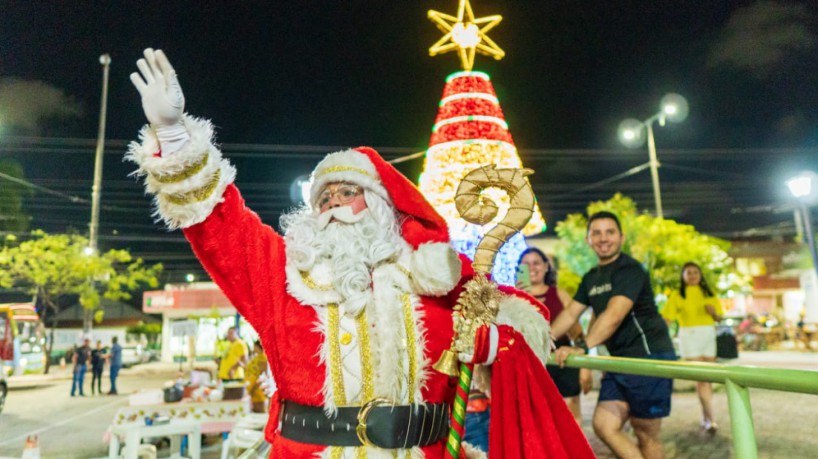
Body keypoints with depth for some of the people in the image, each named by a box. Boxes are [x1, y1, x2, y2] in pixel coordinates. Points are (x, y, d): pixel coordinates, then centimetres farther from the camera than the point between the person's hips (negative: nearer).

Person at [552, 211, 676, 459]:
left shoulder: (629, 269, -13)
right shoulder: (591, 277, 13)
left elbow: (614, 315, -26)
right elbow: (570, 313, 14)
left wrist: (583, 348, -36)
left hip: (650, 357, -8)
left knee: (645, 434, 0)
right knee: (604, 424, -1)